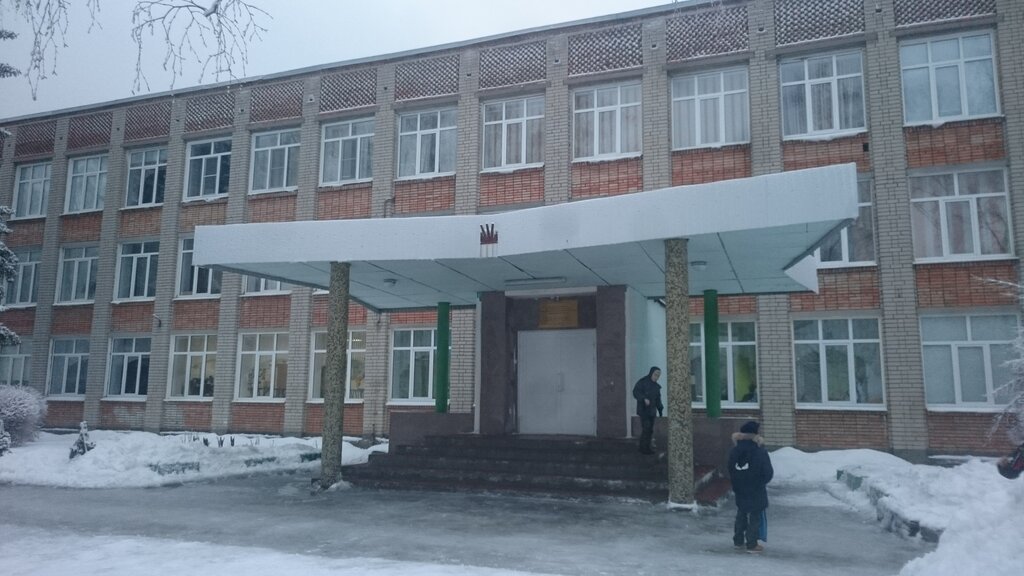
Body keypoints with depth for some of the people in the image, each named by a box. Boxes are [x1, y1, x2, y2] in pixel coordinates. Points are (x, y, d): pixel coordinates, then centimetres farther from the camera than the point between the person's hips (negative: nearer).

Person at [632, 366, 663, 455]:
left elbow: (658, 398, 21)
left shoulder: (656, 386, 15)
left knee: (650, 430, 6)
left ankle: (647, 448, 12)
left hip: (652, 411, 7)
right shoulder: (642, 382, -8)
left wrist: (660, 409, 12)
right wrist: (644, 399, -30)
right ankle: (643, 448, -7)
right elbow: (635, 392, -17)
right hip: (643, 410, -7)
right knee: (646, 429, -12)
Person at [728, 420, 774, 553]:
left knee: (741, 514, 19)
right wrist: (761, 482, 8)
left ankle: (738, 540, 26)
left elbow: (730, 470, 4)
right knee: (755, 516, 6)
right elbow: (768, 472, -12)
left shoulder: (735, 451, -4)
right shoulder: (760, 452, -19)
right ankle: (752, 544, 8)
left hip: (740, 489, 5)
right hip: (756, 492, -5)